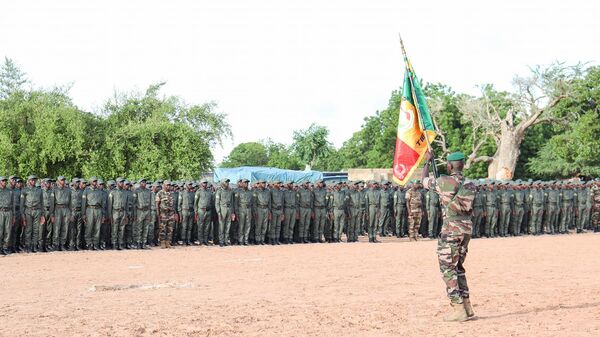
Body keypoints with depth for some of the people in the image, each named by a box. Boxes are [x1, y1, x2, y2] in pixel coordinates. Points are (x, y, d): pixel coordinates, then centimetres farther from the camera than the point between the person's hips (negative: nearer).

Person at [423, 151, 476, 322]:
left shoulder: (444, 181, -10)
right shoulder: (469, 185, 8)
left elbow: (425, 181, 8)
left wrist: (428, 161, 22)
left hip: (451, 229, -7)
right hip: (467, 228, 7)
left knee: (447, 269, -2)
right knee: (458, 268, 17)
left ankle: (459, 310, -7)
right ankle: (467, 307, 15)